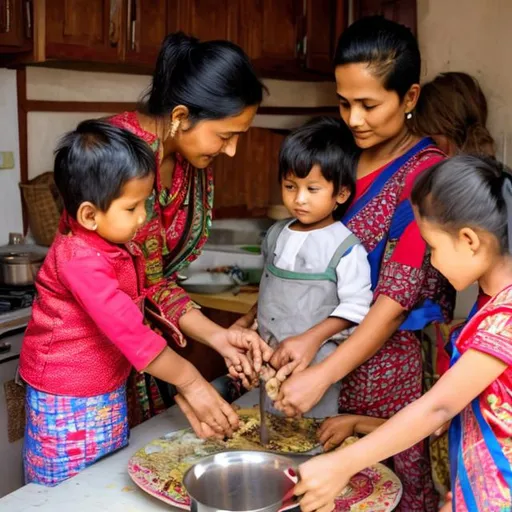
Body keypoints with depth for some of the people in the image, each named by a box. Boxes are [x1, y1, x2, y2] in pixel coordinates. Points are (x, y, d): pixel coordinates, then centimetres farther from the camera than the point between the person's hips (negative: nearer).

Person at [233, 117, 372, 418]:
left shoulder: (345, 247, -13)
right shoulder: (277, 235, 9)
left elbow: (356, 306, -17)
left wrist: (312, 339, -23)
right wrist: (249, 319, 15)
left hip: (317, 368, -6)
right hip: (270, 362, 7)